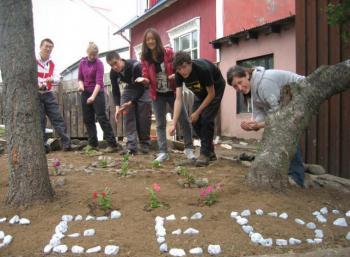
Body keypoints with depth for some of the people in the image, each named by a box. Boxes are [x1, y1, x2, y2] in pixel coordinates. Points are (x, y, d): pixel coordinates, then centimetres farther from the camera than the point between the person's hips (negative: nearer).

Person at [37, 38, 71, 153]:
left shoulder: (52, 64, 11)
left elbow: (57, 79, 3)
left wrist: (52, 79, -21)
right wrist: (36, 85, -26)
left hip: (48, 94, 4)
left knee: (57, 118, -3)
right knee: (39, 121, -1)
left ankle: (66, 143, -4)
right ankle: (43, 145, 6)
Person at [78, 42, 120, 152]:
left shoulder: (99, 64, -12)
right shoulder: (82, 63, 5)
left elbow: (99, 81, -20)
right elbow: (80, 78, 13)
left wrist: (93, 96, -31)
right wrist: (81, 85, -11)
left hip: (97, 93, -6)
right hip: (85, 93, 6)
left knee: (102, 118, -11)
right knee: (87, 119, 6)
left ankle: (113, 144, -11)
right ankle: (93, 144, 15)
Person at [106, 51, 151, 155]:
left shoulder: (135, 66, -34)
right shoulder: (113, 73, -17)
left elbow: (141, 87, -29)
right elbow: (115, 90, -7)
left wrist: (131, 103, -34)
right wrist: (117, 107, -20)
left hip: (143, 89, -4)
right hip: (129, 88, 5)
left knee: (143, 117, -10)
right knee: (128, 117, -10)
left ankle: (145, 144, 2)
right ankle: (131, 146, -13)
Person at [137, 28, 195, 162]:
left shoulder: (168, 52, -7)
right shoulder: (144, 58, -3)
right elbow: (146, 77, -1)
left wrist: (176, 75, -23)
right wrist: (143, 80, -24)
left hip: (172, 92, -1)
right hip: (157, 95, 2)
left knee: (184, 120, -2)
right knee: (160, 124, 4)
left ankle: (188, 148, 13)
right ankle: (163, 152, 9)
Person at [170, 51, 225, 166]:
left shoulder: (203, 69, -38)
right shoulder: (179, 74, -23)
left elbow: (211, 94, -26)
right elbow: (178, 99, -26)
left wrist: (197, 112, -23)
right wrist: (174, 124, -34)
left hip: (215, 88, -6)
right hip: (200, 91, 6)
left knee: (206, 119, -20)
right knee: (195, 121, -3)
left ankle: (205, 153, -12)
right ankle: (210, 152, 11)